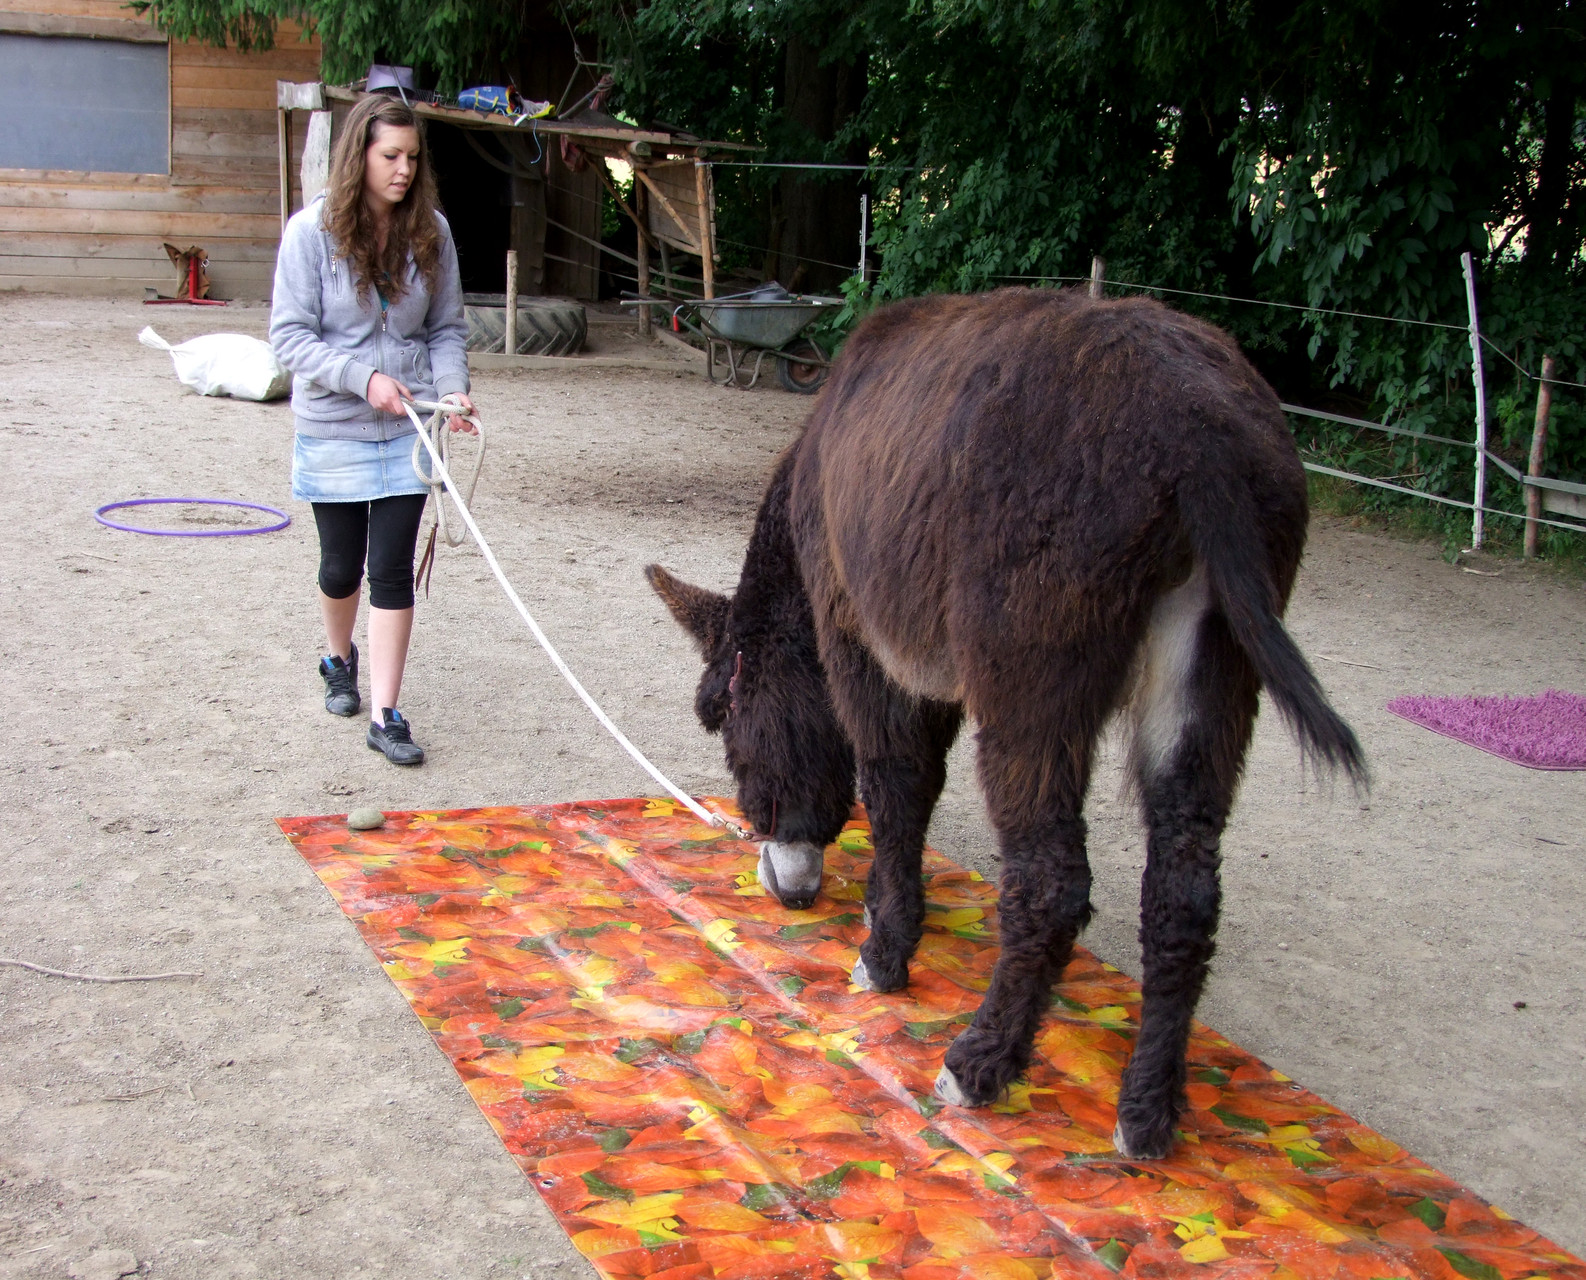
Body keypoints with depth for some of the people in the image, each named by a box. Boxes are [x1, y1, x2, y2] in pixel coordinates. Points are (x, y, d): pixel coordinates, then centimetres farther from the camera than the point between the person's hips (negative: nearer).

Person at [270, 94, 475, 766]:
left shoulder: (430, 232, -2)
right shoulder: (312, 231, -10)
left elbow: (447, 328, 7)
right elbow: (290, 334, -10)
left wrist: (452, 388, -11)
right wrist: (363, 377, -21)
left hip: (409, 427, 1)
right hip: (333, 429, -1)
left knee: (393, 569, -2)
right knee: (342, 565, 13)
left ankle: (386, 715, 3)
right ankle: (339, 660, 44)